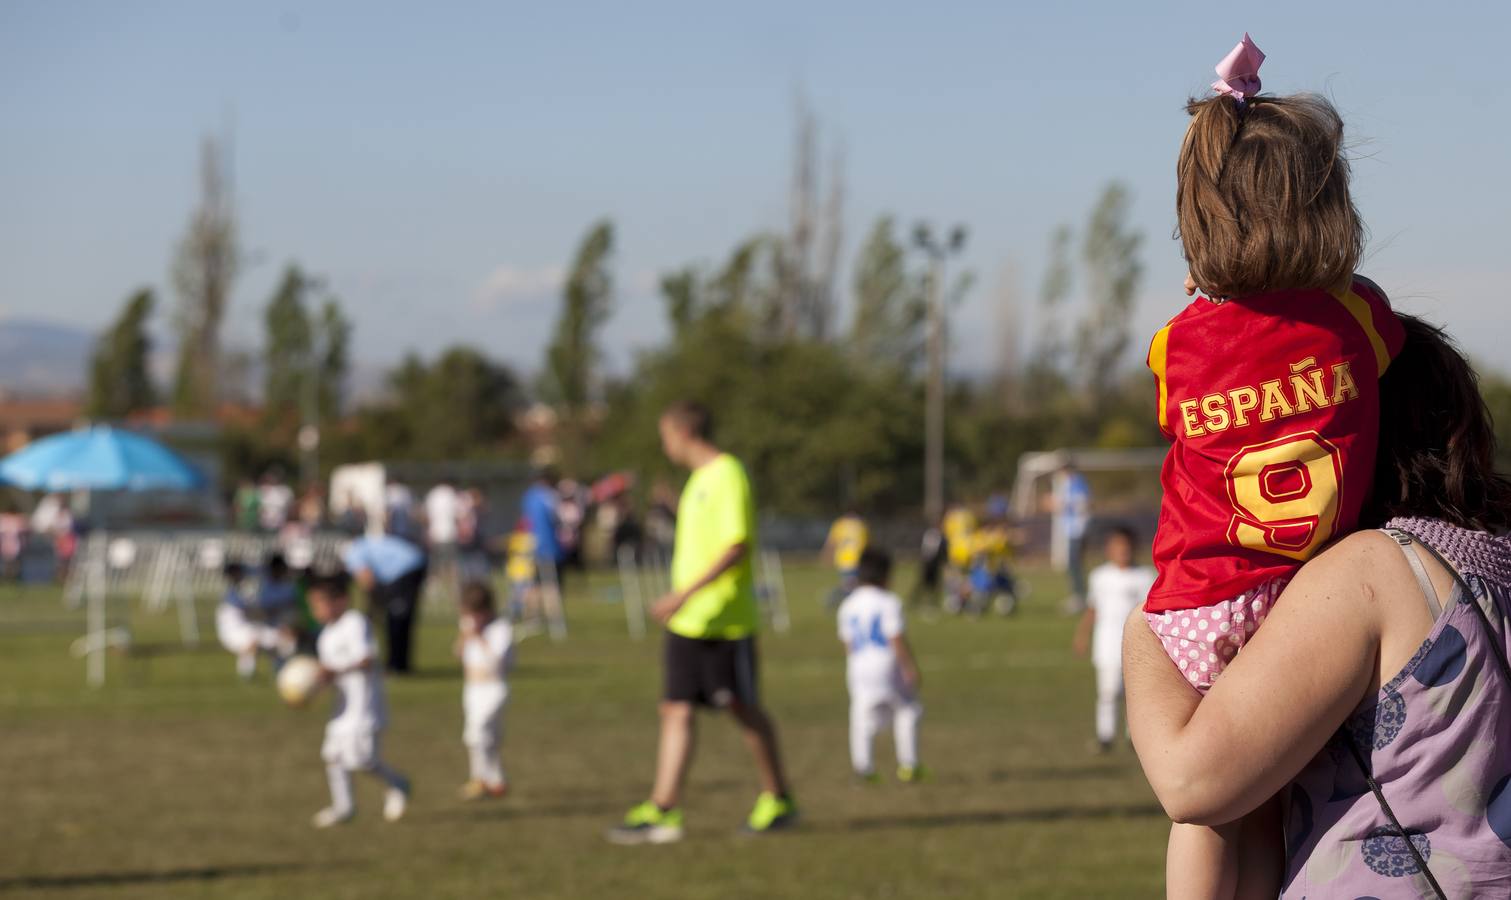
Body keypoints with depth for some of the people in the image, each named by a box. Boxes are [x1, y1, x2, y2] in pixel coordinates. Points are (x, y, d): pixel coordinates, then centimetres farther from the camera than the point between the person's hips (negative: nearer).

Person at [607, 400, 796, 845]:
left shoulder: (728, 476, -14)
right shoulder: (700, 478, 15)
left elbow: (738, 547, -22)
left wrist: (684, 594, -25)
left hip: (723, 621, -9)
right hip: (687, 622, 9)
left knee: (744, 709, 3)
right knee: (676, 711, 0)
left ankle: (778, 801, 17)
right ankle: (662, 811, -4)